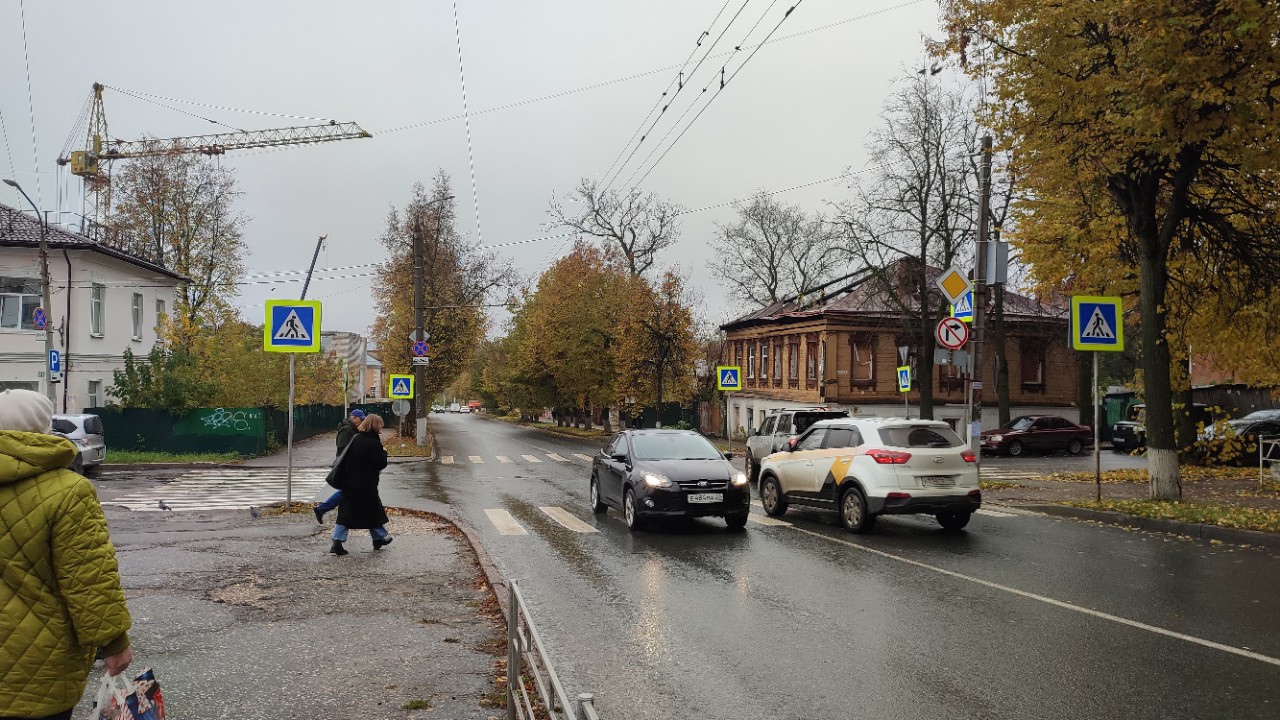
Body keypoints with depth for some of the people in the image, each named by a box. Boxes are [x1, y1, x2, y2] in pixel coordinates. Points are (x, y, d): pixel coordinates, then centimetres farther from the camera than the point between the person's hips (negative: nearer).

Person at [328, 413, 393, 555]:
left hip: (350, 484, 6)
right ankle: (380, 538, 26)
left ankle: (337, 542, -2)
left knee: (346, 512, 7)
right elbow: (381, 463, -15)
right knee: (373, 510, 12)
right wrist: (383, 451, -1)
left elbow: (346, 460, 13)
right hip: (366, 486, -6)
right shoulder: (373, 443, -17)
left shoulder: (355, 439, 5)